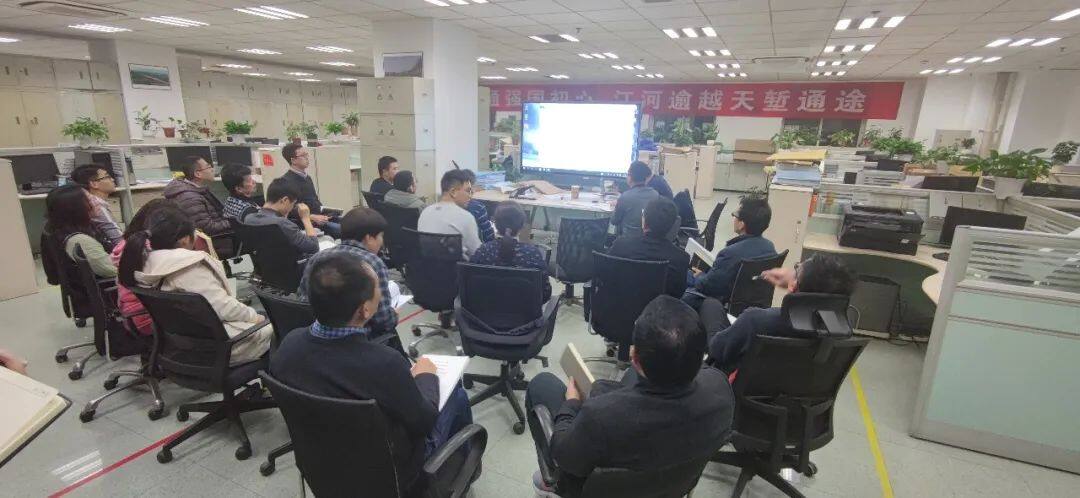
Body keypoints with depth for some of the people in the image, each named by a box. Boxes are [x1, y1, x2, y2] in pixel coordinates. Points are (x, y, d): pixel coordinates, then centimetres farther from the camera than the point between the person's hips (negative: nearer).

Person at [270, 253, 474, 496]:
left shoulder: (288, 344, -20)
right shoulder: (384, 363, -38)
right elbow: (423, 422, -20)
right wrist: (426, 375, -2)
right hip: (390, 475, -5)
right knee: (455, 394, 13)